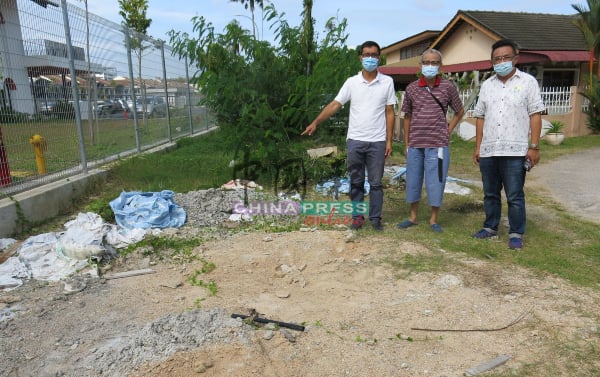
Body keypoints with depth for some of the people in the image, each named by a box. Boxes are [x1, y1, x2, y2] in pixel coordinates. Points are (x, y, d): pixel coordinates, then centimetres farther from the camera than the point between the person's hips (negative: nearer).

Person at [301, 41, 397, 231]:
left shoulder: (387, 82, 2)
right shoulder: (352, 82, 2)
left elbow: (389, 113, 3)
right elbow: (335, 104, -2)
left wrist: (389, 140, -1)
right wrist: (315, 122, -14)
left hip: (377, 141, -1)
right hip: (355, 140, 1)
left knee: (376, 182, 6)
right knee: (356, 182, 9)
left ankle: (375, 218, 17)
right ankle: (357, 216, 20)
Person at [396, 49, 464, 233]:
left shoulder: (448, 87, 0)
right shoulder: (411, 88, 4)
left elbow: (459, 111, 13)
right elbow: (407, 116, 10)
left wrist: (449, 130, 2)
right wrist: (406, 144, 8)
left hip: (438, 145, -2)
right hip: (415, 144, 2)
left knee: (435, 183, 1)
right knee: (413, 181, 10)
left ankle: (433, 220, 18)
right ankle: (413, 217, 25)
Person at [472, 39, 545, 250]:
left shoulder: (528, 82, 3)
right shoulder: (487, 85, 13)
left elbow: (535, 115, -2)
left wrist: (534, 146, -8)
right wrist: (478, 147, 9)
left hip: (515, 152, -4)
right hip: (488, 151, 4)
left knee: (515, 197, 0)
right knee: (490, 194, 13)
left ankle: (516, 234, 11)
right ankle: (490, 228, 25)